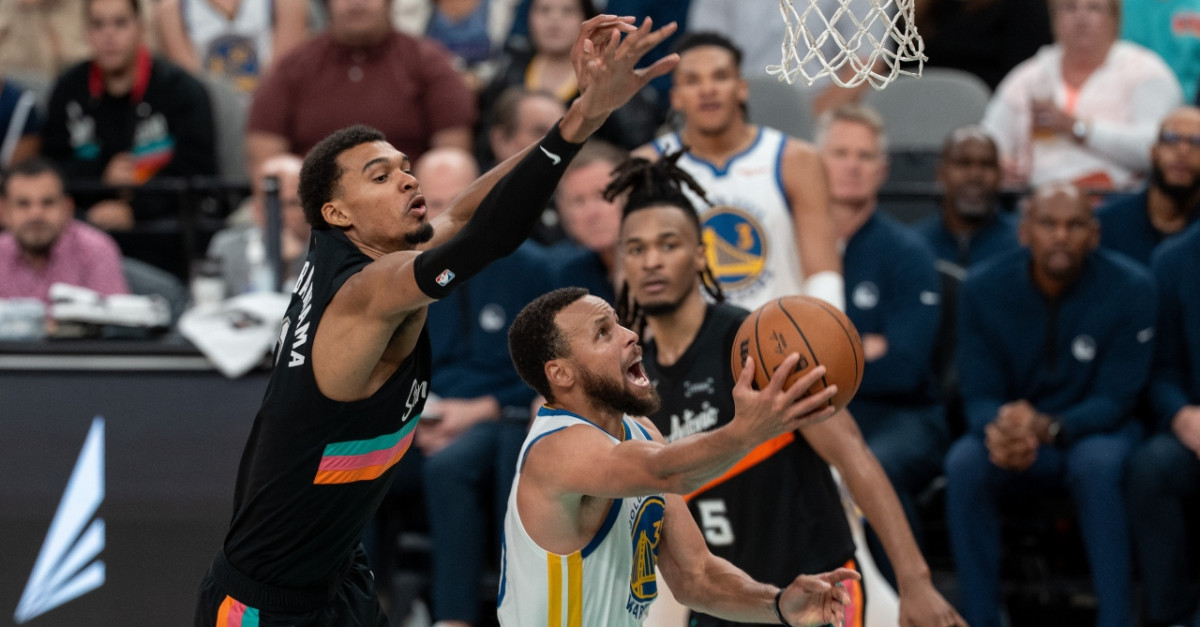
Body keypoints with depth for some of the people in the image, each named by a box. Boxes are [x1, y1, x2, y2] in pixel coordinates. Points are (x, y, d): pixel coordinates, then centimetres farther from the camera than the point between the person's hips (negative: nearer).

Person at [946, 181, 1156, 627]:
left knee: (1096, 463, -37)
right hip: (1012, 434, 2)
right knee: (964, 464, -31)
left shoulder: (1129, 288, -12)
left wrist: (1048, 427, -34)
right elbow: (979, 396, -7)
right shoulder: (983, 290, -6)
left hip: (1098, 431, -2)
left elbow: (1115, 399, -13)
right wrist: (1000, 430, -33)